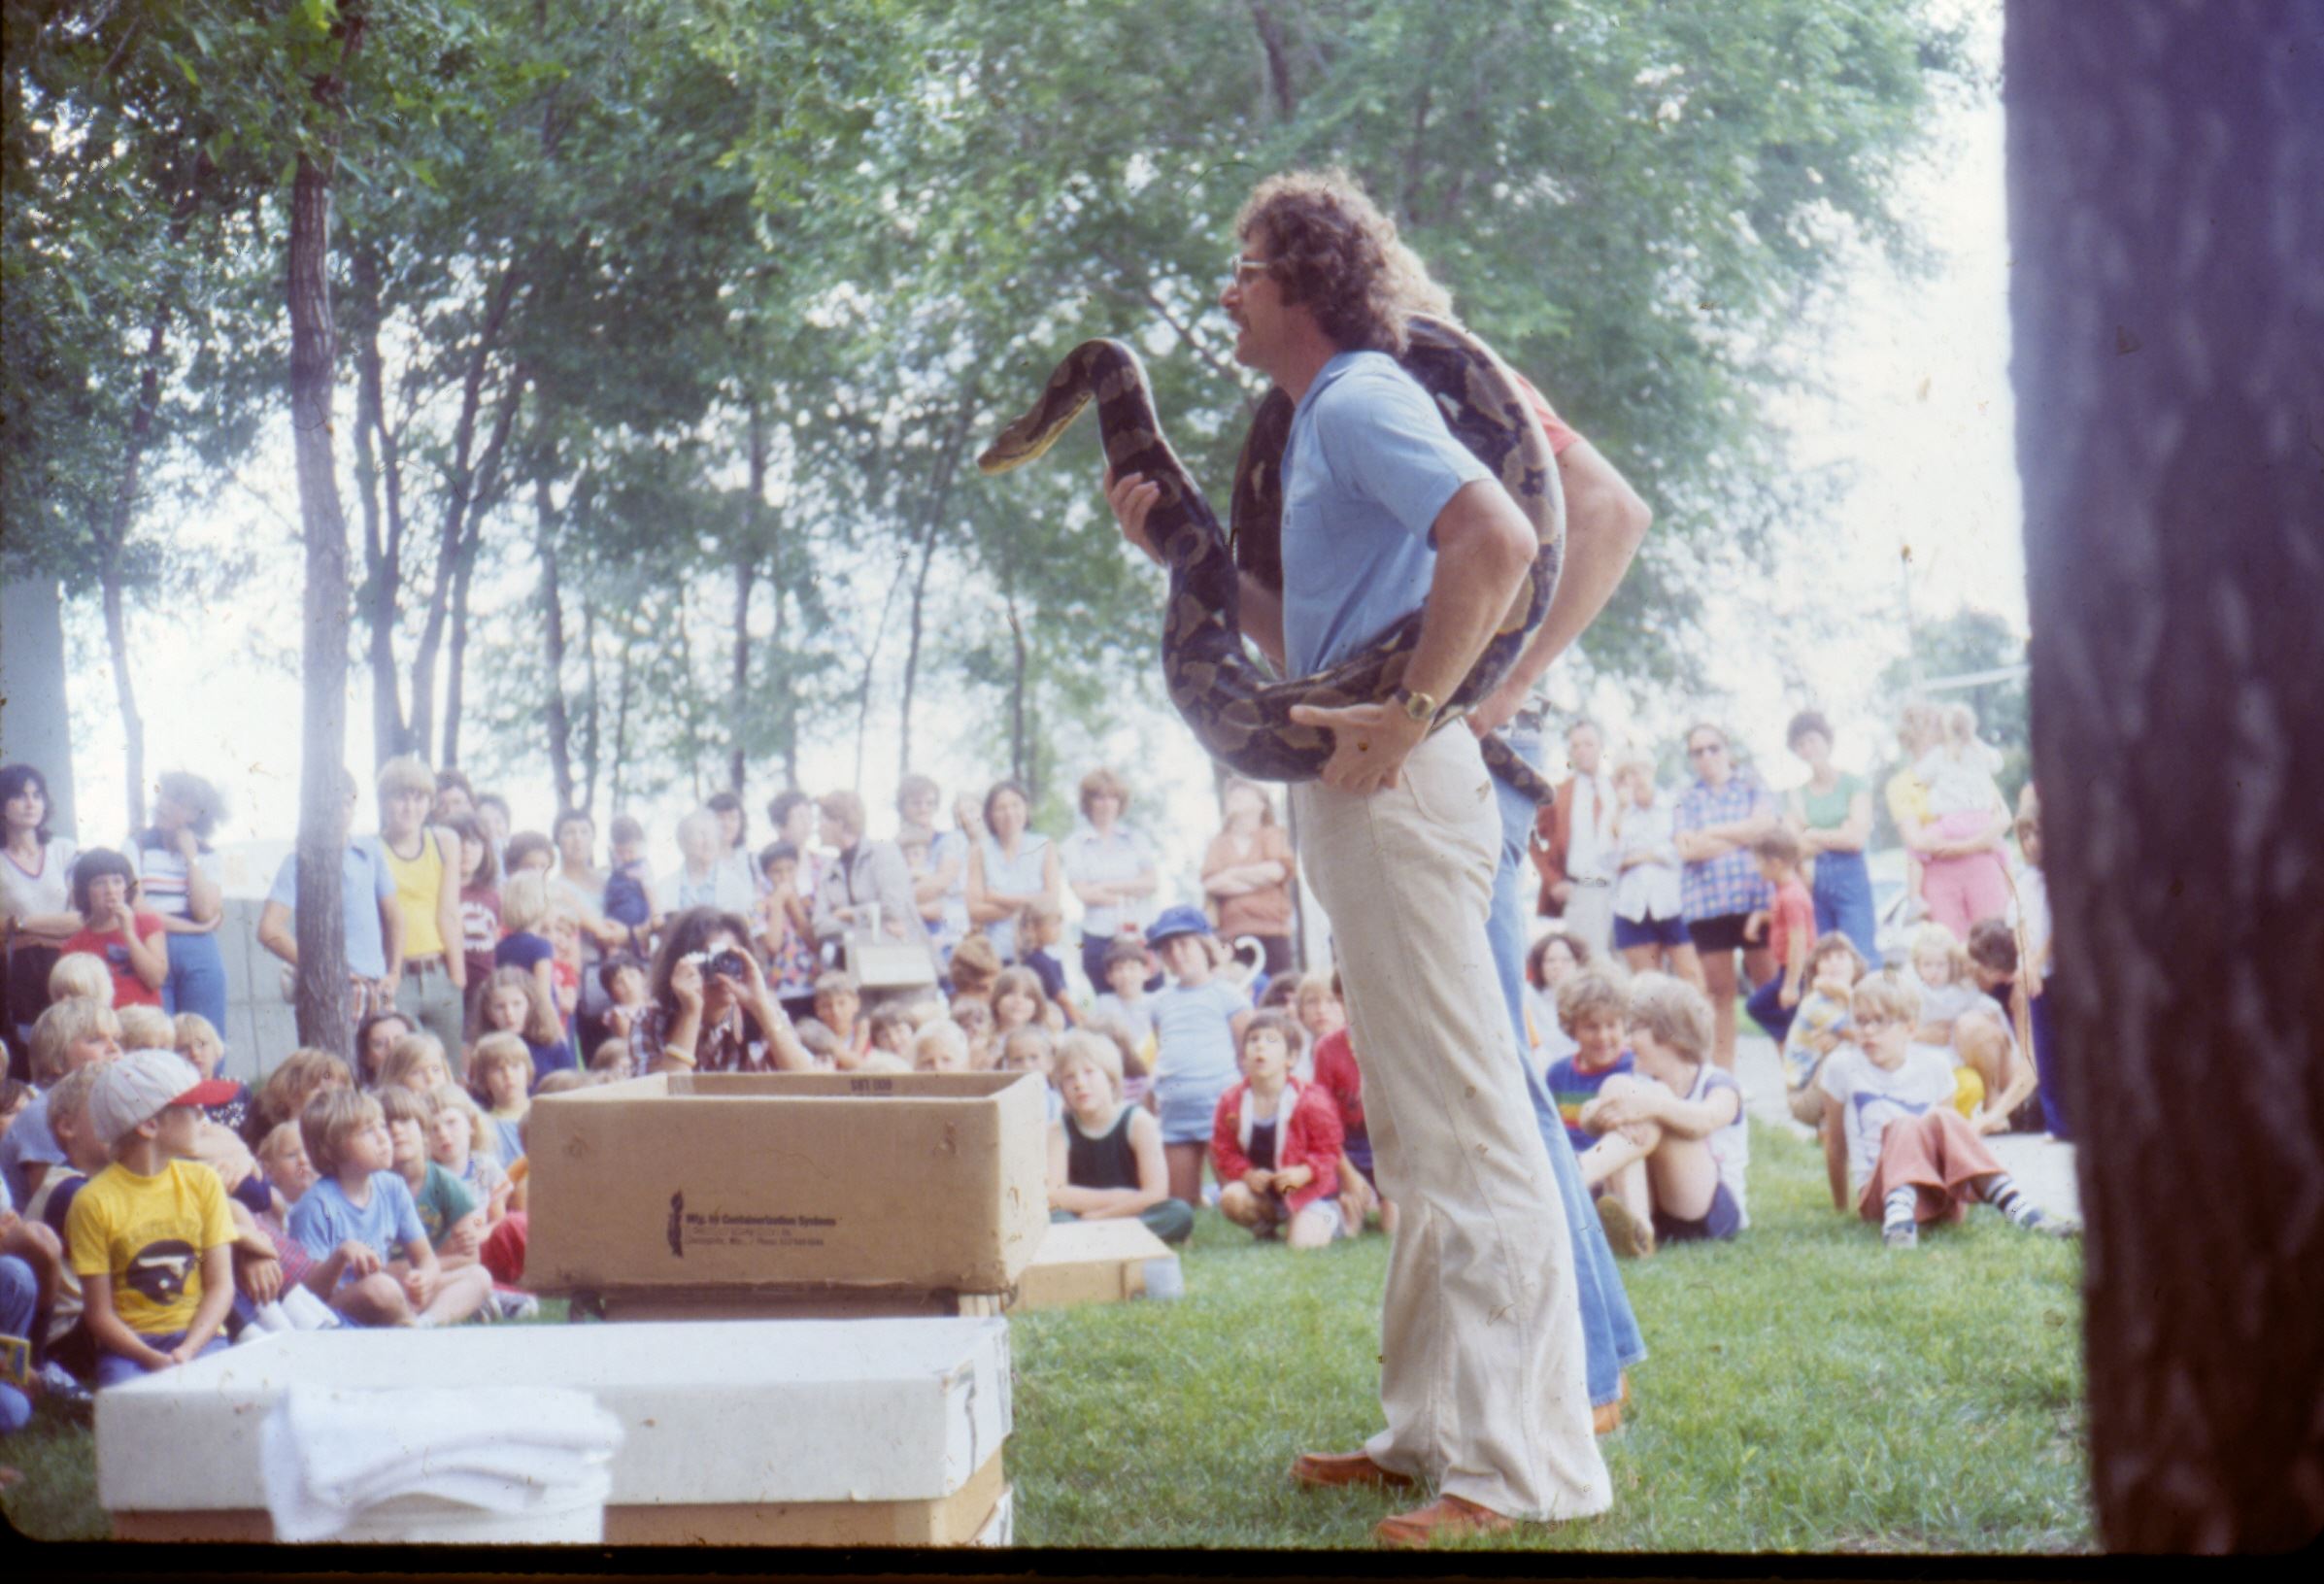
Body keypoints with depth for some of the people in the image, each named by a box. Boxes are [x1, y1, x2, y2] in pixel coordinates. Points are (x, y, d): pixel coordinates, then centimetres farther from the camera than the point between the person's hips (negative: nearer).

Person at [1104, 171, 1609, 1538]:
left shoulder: (1361, 402, -11)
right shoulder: (1328, 417, 21)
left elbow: (1499, 539, -27)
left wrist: (1409, 714, -24)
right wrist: (1181, 548, 18)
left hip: (1400, 791, -11)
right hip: (1364, 798, 11)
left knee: (1471, 1124, -10)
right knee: (1419, 1137, 14)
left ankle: (1527, 1461, -9)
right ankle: (1436, 1430, 22)